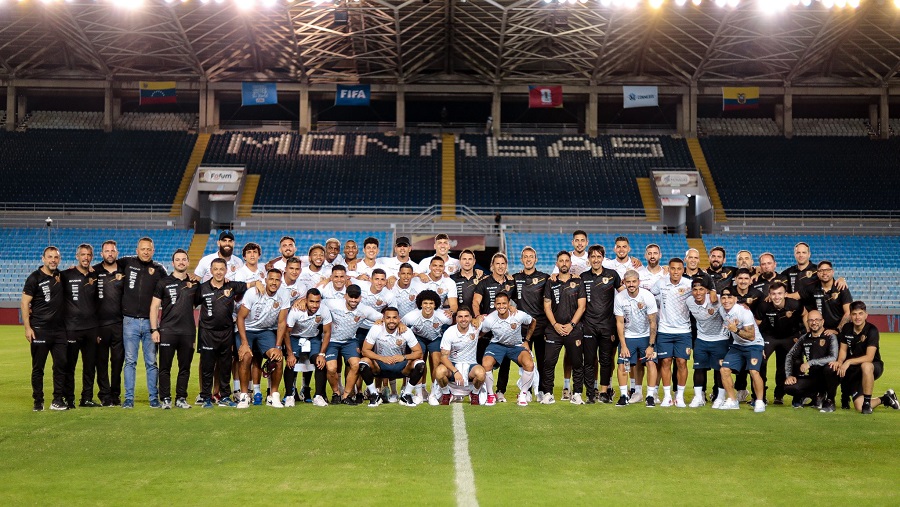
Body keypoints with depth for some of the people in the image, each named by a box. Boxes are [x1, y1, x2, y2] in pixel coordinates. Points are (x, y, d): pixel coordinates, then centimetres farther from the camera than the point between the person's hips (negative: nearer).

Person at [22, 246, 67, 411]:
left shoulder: (61, 276, 10)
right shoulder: (35, 278, -4)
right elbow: (25, 303, -5)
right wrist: (27, 328, -13)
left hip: (59, 329, 5)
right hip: (40, 329, -4)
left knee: (62, 364, 1)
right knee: (38, 367, 2)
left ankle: (58, 400, 8)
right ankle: (38, 401, 10)